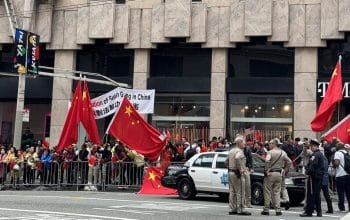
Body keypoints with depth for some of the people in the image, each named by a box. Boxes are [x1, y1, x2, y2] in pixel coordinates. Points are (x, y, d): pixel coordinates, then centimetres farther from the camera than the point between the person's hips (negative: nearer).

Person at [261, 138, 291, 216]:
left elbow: (267, 161, -25)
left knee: (267, 192, 3)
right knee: (277, 192, 10)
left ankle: (266, 210, 6)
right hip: (279, 174, 5)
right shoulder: (282, 153, 8)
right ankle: (278, 210, 5)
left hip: (271, 174, -5)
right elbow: (289, 162, 8)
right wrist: (285, 170, 11)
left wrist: (267, 171, -17)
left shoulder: (270, 152, -9)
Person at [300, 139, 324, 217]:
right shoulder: (320, 154, 16)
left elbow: (312, 165, -23)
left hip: (314, 176, -10)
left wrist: (308, 172, -14)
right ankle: (319, 211, 17)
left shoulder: (315, 154, -15)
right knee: (317, 194, 14)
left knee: (311, 194, -6)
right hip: (319, 176, 10)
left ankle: (308, 211, -4)